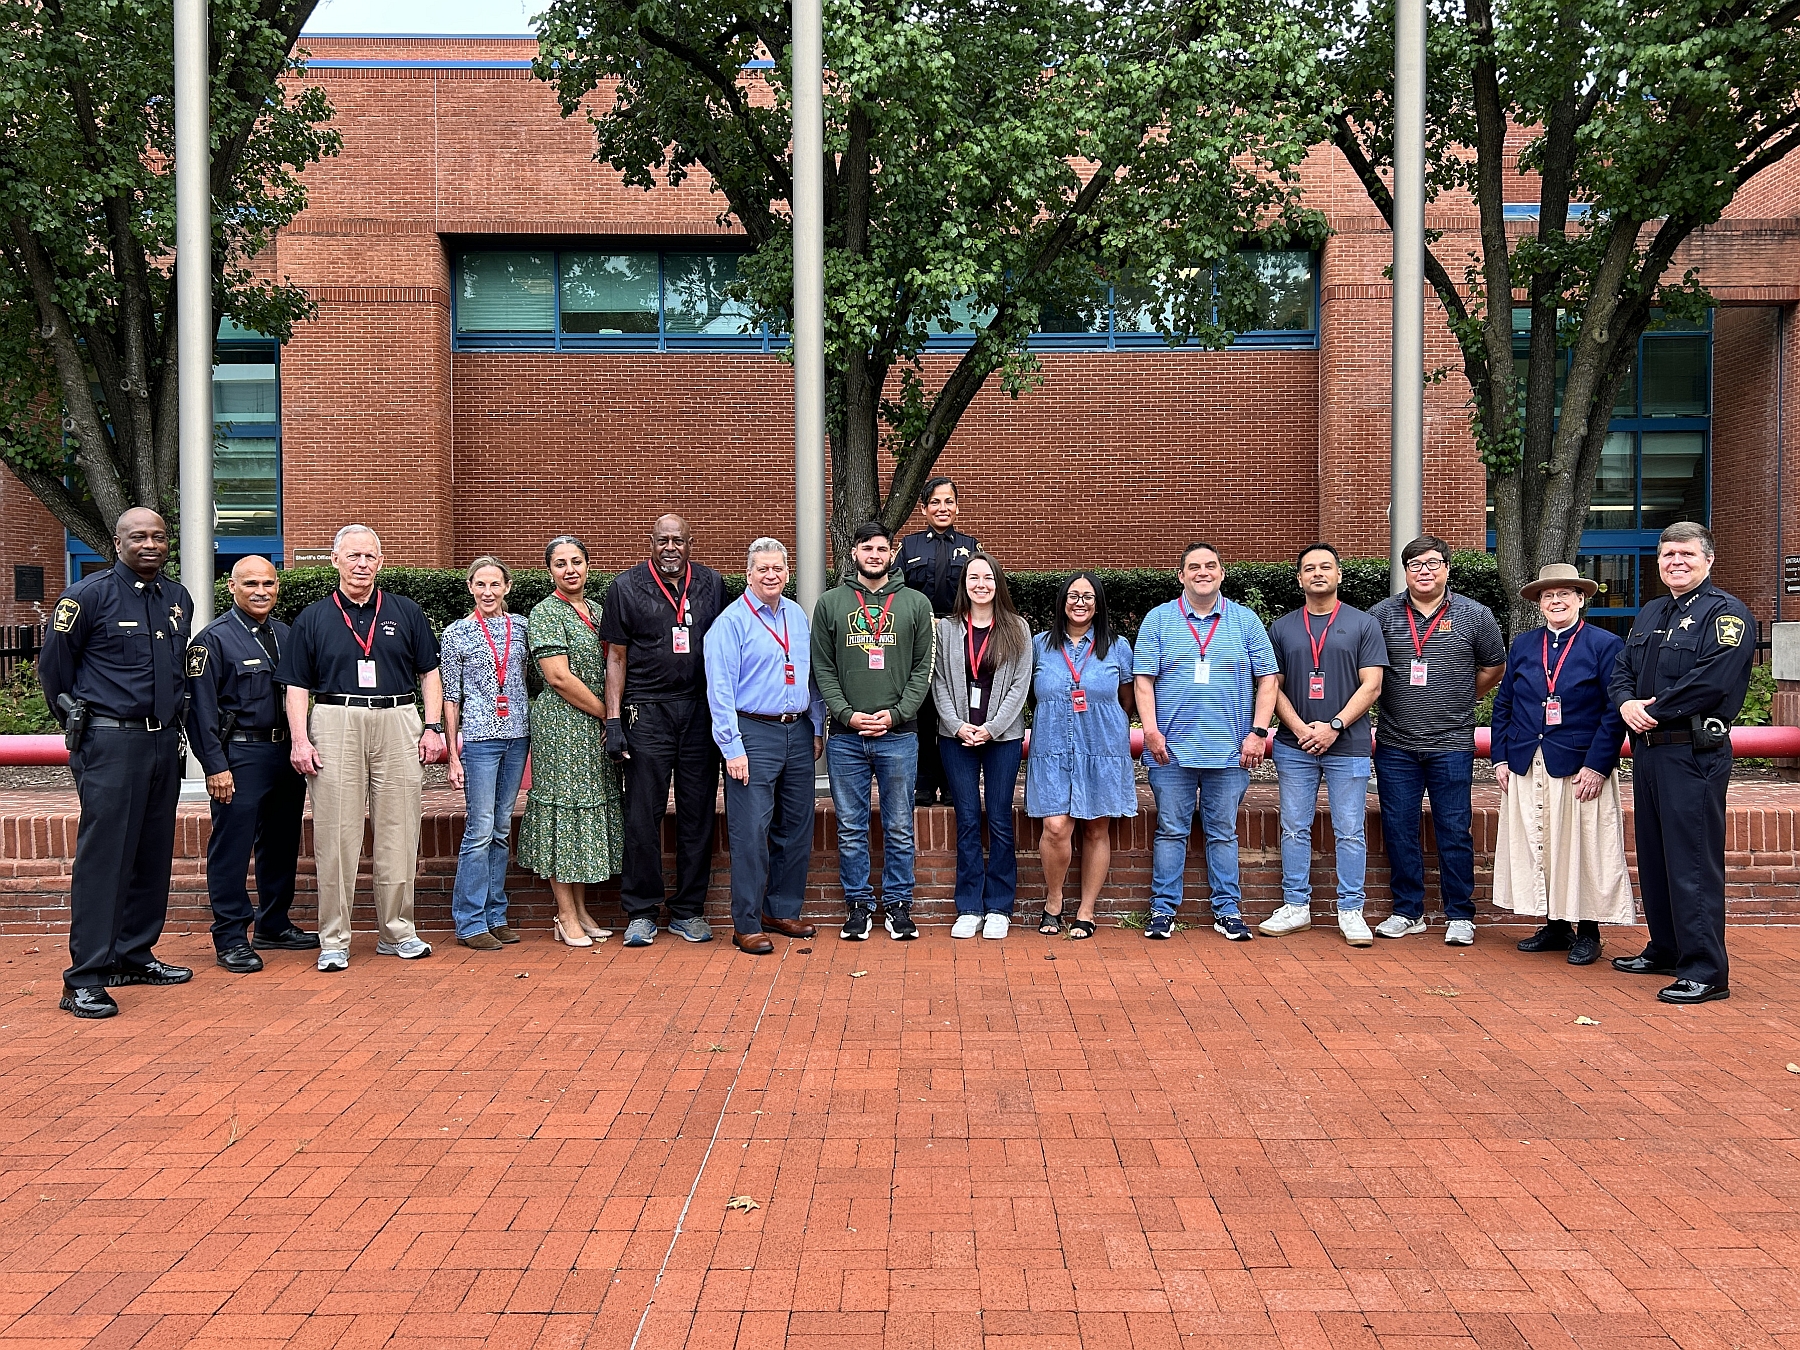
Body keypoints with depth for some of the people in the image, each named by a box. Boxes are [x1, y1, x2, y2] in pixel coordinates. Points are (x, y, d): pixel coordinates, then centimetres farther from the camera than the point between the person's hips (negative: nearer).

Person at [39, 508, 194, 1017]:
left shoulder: (178, 599, 12)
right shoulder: (89, 595, -7)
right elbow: (53, 664, 0)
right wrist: (80, 721, 6)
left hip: (164, 741, 7)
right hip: (111, 744, -6)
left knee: (153, 855, 11)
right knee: (104, 857, -8)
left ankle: (135, 956, 23)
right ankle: (84, 980, -4)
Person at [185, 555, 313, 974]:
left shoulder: (286, 636, 13)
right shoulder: (213, 639, -6)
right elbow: (201, 708, -9)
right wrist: (215, 766, -15)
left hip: (288, 753, 7)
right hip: (240, 756, -7)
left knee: (282, 844, 14)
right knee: (232, 847, -3)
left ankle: (273, 927, 27)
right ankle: (231, 938, 5)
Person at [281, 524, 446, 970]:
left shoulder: (406, 613, 12)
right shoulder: (313, 618, 9)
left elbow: (428, 673, 13)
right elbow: (297, 685, 7)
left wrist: (433, 726, 2)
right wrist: (299, 740, -4)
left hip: (398, 724, 1)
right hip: (335, 725, -1)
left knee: (399, 833, 5)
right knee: (336, 836, -1)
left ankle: (397, 932, 16)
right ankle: (334, 940, 7)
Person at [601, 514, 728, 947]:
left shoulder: (712, 584, 9)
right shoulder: (626, 587, 3)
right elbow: (616, 657, 3)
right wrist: (613, 719, -5)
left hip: (702, 711, 2)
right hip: (647, 712, -2)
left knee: (698, 814, 6)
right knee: (643, 815, -1)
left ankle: (689, 911, 16)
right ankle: (641, 913, 11)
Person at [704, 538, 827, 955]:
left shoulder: (798, 616, 13)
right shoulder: (731, 621, -6)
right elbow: (720, 689, -10)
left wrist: (817, 728, 12)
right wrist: (733, 748, -14)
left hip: (798, 733, 6)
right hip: (755, 735, -6)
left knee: (796, 828, 11)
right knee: (751, 832, -6)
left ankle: (783, 911, 24)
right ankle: (746, 925, 3)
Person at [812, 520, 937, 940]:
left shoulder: (915, 603, 7)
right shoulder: (830, 603, 7)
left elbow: (923, 667, 2)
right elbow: (823, 668, 4)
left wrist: (896, 713, -9)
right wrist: (847, 714, -9)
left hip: (899, 735, 0)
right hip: (845, 736, 1)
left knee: (899, 830, 6)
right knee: (851, 829, 7)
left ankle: (899, 905, 17)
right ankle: (858, 904, 18)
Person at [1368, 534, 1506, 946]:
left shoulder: (1475, 615, 3)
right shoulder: (1382, 614, 2)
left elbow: (1494, 666, 14)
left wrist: (1462, 698, 13)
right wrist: (1389, 700, 8)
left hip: (1451, 745, -1)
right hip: (1395, 745, 1)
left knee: (1454, 832, 3)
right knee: (1398, 830, 6)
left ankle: (1460, 916, 14)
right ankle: (1407, 912, 18)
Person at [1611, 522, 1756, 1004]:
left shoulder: (1726, 613, -8)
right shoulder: (1650, 614, 18)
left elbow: (1713, 680, -20)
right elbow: (1622, 671, 16)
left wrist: (1653, 710, -12)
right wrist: (1627, 704, -6)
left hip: (1695, 754, -8)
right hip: (1648, 751, 9)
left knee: (1693, 862, -8)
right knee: (1653, 856, 16)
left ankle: (1706, 972, -3)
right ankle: (1664, 951, 28)